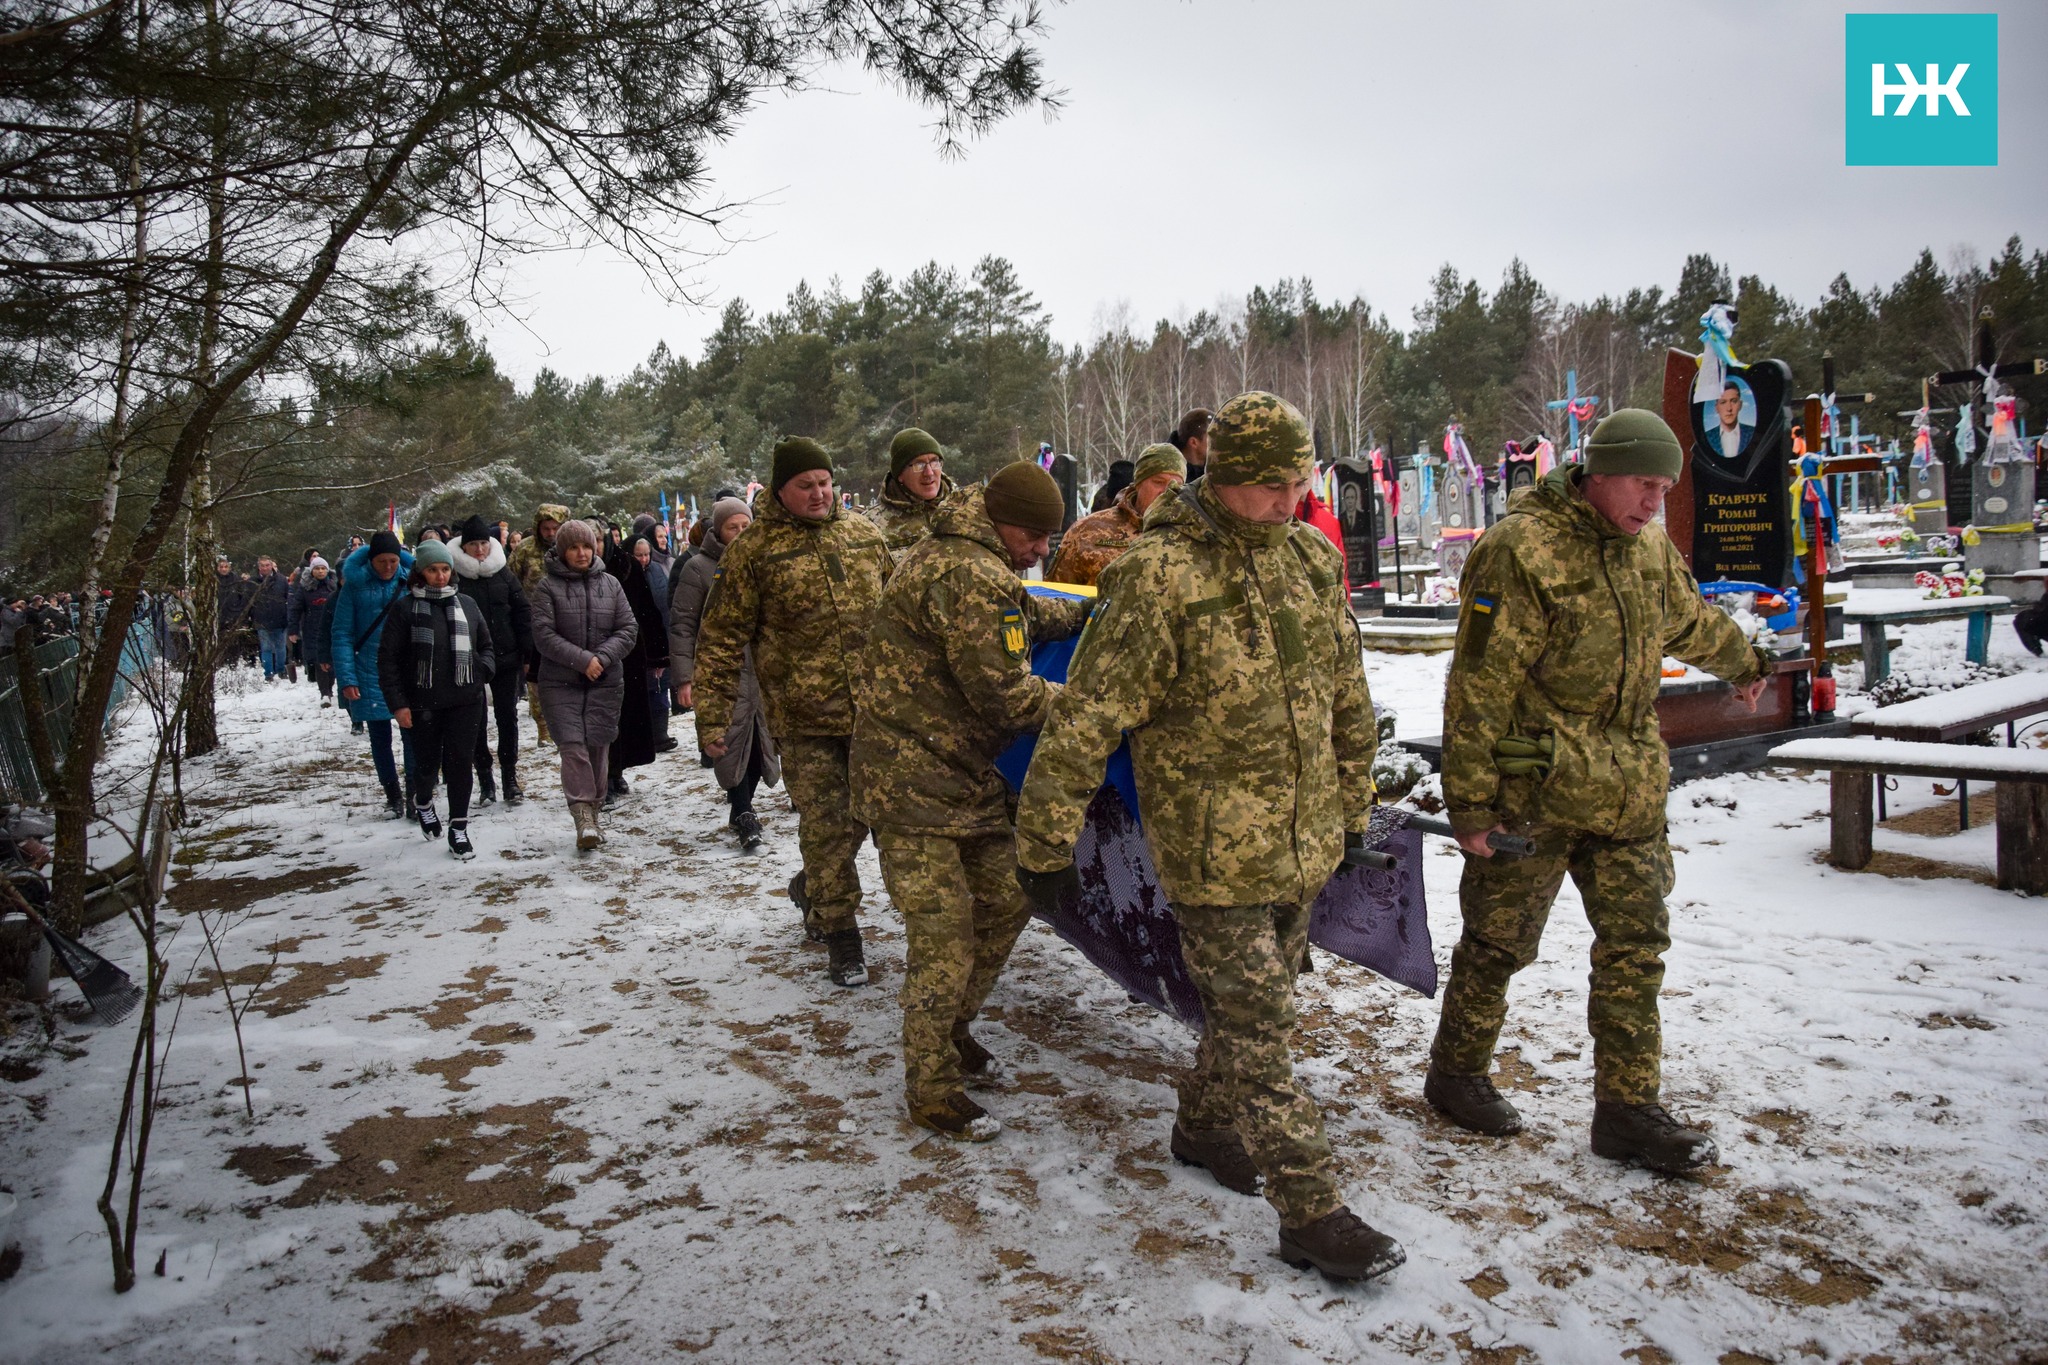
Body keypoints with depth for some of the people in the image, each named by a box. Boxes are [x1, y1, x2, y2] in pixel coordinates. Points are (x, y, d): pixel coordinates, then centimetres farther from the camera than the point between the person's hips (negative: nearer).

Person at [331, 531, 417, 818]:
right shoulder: (354, 584, -1)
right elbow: (341, 634, -2)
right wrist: (346, 678, -9)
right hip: (370, 673, 0)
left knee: (412, 734, -3)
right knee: (380, 738, 8)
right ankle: (392, 794, 20)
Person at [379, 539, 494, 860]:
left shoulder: (467, 604, 7)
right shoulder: (405, 608, -2)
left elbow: (486, 646, 18)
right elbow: (388, 659, -2)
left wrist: (483, 669, -3)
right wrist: (398, 703, -8)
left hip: (465, 701, 2)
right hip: (423, 703, -2)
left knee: (459, 762, 1)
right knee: (427, 763, 9)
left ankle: (458, 828, 11)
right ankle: (422, 802, 41)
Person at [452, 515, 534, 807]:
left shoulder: (504, 573, 3)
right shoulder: (454, 577, -4)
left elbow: (522, 613, 5)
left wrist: (527, 653, -1)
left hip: (505, 659, 2)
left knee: (508, 717, 5)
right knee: (476, 721, 5)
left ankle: (510, 777, 14)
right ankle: (485, 781, 14)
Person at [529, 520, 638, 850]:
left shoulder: (610, 584, 8)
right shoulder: (548, 585, 0)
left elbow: (628, 629, 4)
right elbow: (543, 634, -8)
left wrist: (603, 657, -12)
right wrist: (582, 659, -15)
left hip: (606, 682, 2)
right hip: (560, 683, -2)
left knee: (597, 746, 4)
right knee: (573, 745, -13)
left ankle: (592, 814, 16)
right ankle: (583, 817, -16)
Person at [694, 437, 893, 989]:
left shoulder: (864, 534, 9)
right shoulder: (754, 550, -4)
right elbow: (722, 638, -2)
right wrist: (712, 716, -7)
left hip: (873, 709, 4)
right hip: (804, 718, -4)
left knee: (862, 814, 14)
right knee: (825, 826, 0)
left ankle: (812, 887, 41)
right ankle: (841, 934, 15)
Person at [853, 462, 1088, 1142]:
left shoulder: (949, 553, 13)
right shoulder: (972, 576, -22)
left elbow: (1020, 613, 32)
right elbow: (1004, 693, -22)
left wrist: (1083, 612, 23)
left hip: (966, 775, 11)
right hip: (914, 782, -11)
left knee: (1007, 900, 16)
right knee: (946, 933, -6)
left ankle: (950, 1030, 33)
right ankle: (931, 1090, 8)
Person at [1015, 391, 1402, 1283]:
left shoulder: (1310, 560, 3)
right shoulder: (1160, 576, -19)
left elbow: (1346, 693, 15)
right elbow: (1085, 719, -17)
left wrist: (1352, 805, 20)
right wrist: (1046, 844, -13)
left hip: (1303, 842, 7)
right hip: (1212, 855, -7)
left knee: (1249, 1002, 22)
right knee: (1257, 1028, 1)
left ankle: (1204, 1125, 44)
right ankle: (1311, 1215, 14)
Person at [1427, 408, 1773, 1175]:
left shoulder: (1648, 549, 8)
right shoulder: (1522, 551, -16)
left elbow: (1690, 622, 32)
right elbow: (1479, 688, -18)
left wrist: (1744, 663, 48)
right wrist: (1469, 800, -18)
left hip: (1628, 792, 7)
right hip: (1534, 792, -7)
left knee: (1635, 947, 8)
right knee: (1499, 941, 7)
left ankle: (1627, 1108, 20)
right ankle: (1455, 1073, 28)